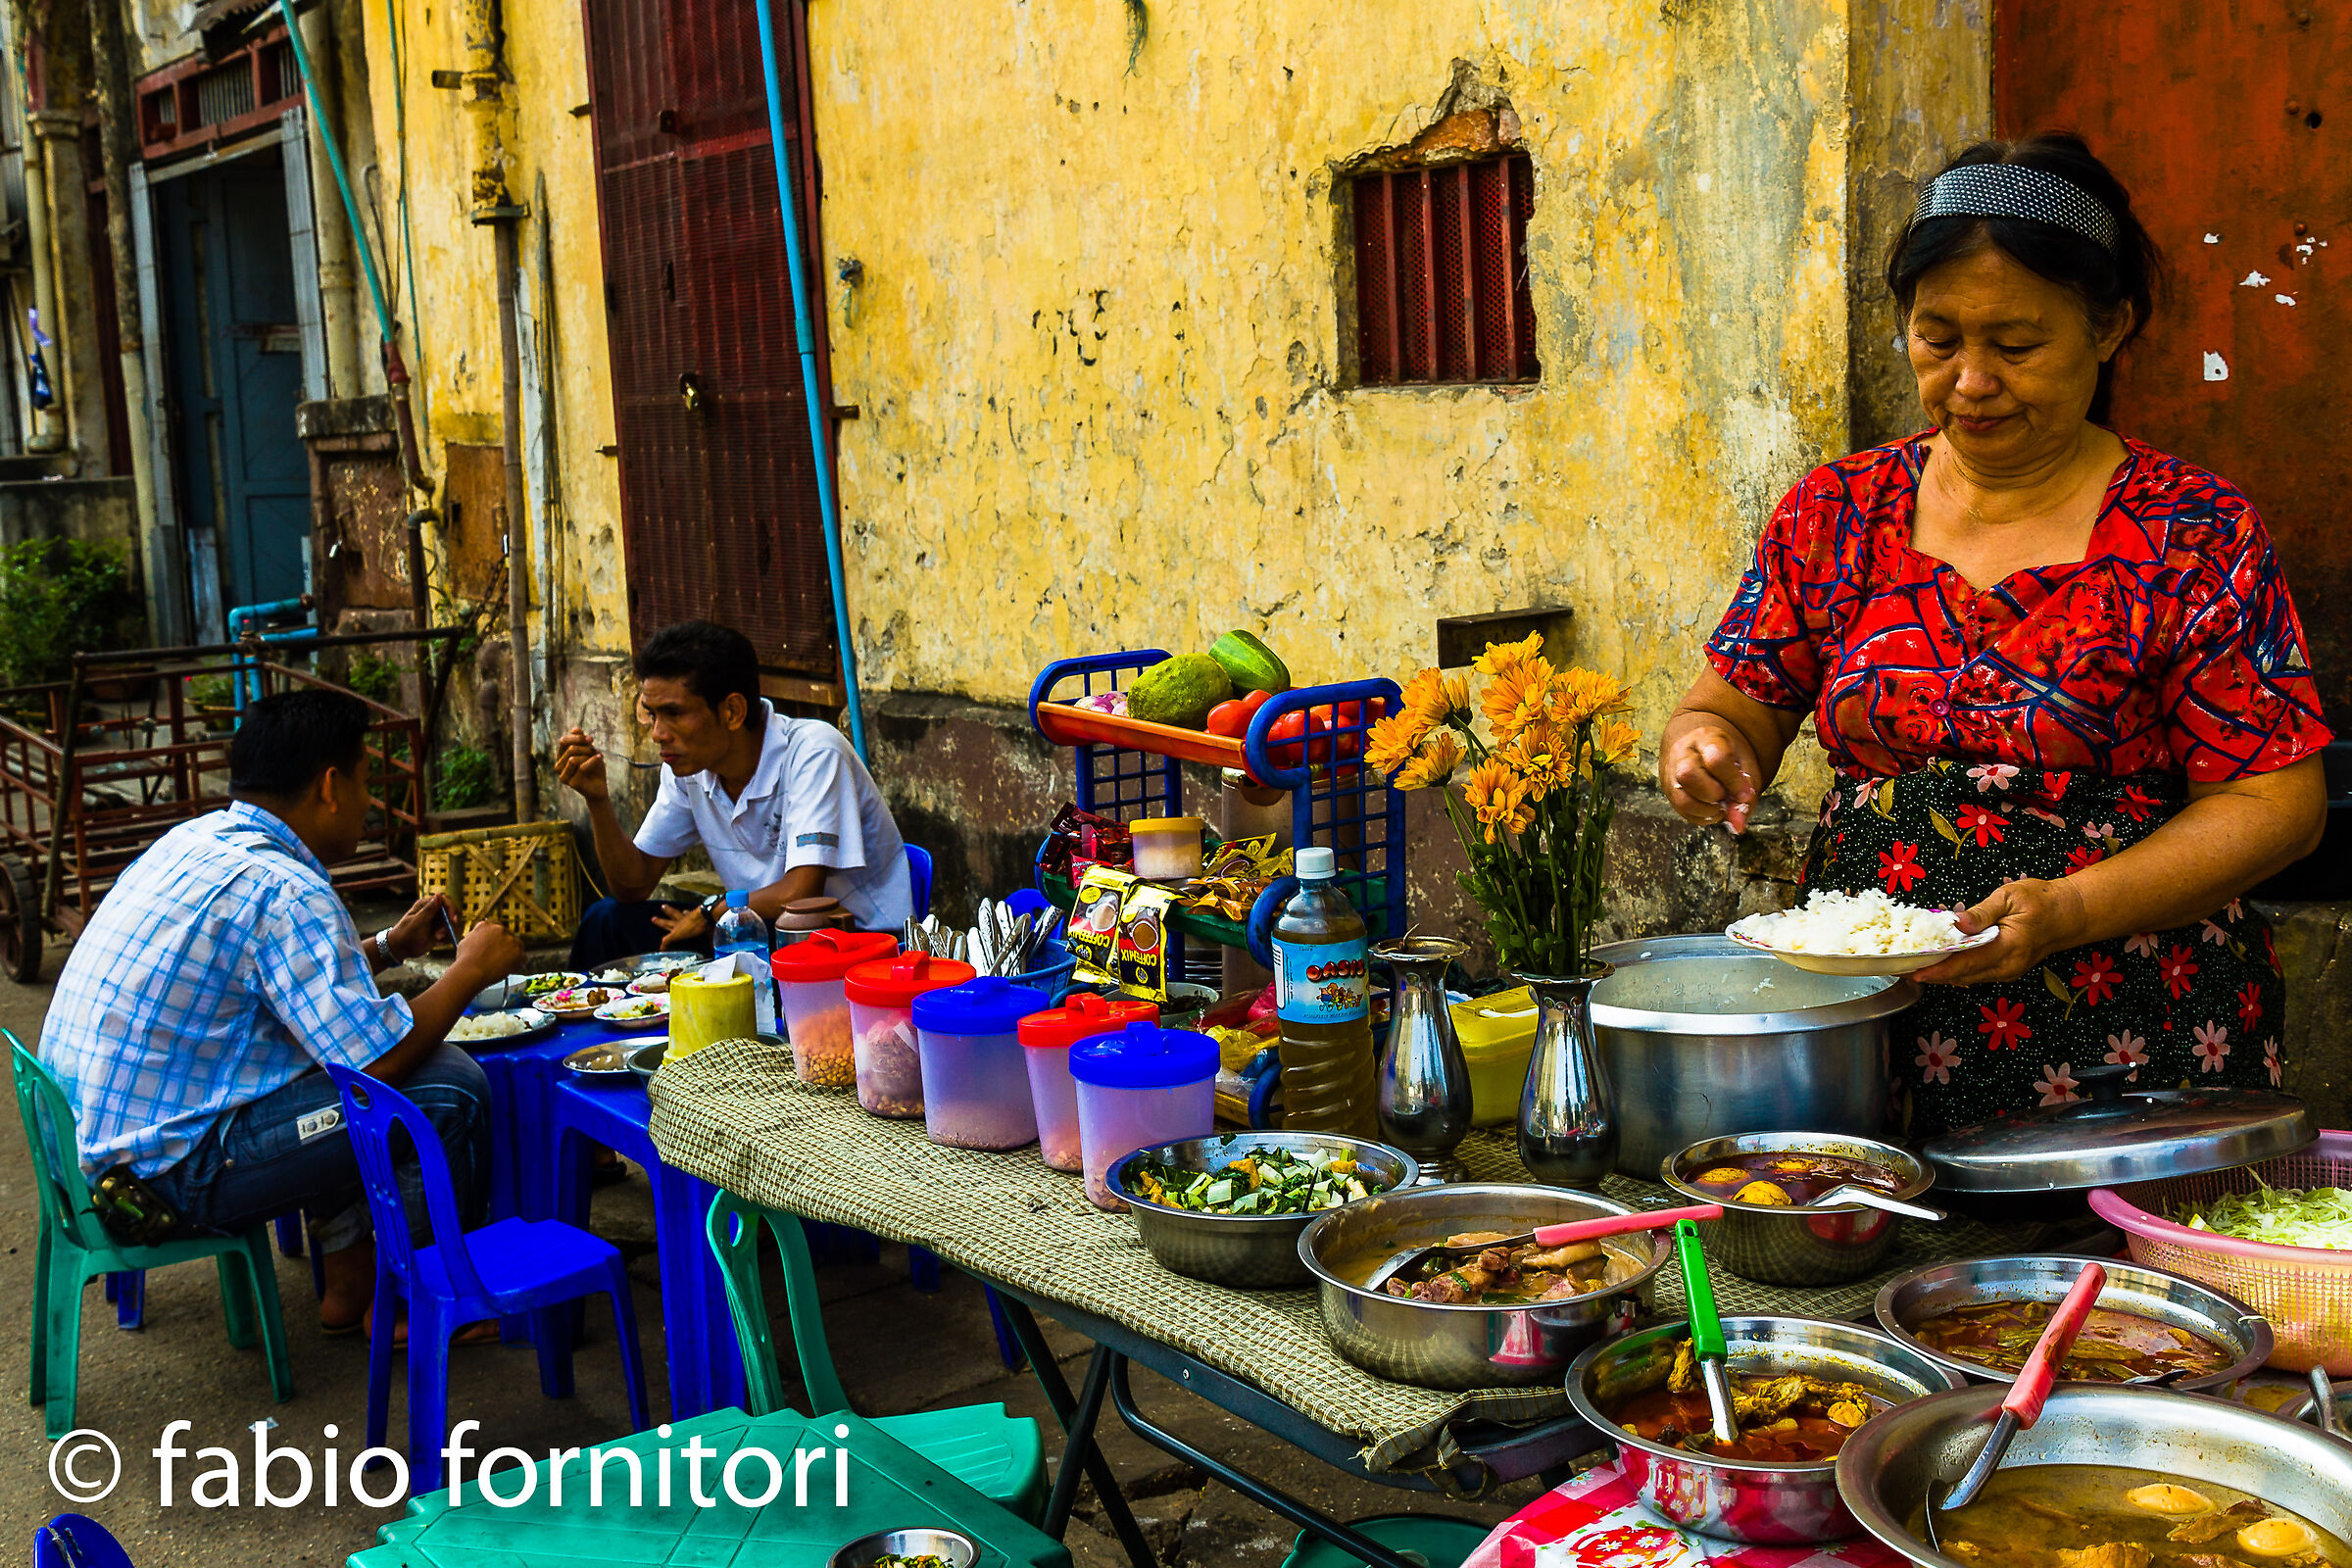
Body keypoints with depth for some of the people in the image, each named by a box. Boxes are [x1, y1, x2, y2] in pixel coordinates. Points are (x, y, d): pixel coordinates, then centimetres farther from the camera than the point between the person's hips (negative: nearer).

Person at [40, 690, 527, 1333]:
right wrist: (470, 969, -7)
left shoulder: (192, 840, 10)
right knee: (449, 1088, -11)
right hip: (169, 1171, -10)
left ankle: (349, 1279, 25)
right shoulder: (283, 890, -20)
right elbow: (377, 1060, -22)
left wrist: (389, 946, 28)